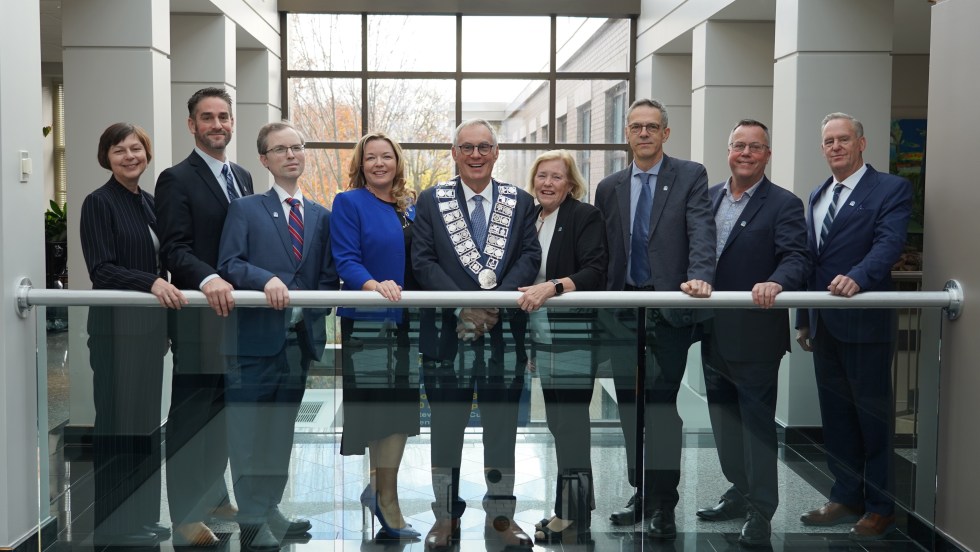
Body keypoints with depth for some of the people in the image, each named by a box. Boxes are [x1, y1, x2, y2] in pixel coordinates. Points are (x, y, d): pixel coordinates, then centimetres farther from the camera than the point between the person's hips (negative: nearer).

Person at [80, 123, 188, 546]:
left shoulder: (148, 203, 13)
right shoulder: (99, 203, -8)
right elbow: (102, 270, -16)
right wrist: (151, 282, -30)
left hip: (149, 326, 7)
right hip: (116, 328, -7)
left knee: (146, 423, 11)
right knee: (117, 424, -2)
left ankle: (141, 518, 20)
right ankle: (114, 525, 8)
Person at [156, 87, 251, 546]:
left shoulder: (242, 177, 14)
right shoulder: (176, 180, -8)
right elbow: (174, 249, -17)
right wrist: (208, 278, -34)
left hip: (235, 309, 7)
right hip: (198, 316, -7)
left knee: (223, 409, 16)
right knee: (191, 414, 2)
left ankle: (214, 495, 31)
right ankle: (185, 514, 11)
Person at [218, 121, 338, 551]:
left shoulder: (321, 216, 14)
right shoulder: (245, 209, 3)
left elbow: (328, 276, 9)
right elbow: (229, 264, -9)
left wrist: (308, 309, -8)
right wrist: (266, 279, -25)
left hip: (301, 335, 4)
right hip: (255, 337, -4)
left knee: (282, 430, 12)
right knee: (249, 431, -1)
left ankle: (271, 510, 22)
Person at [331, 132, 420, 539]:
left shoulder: (411, 206, 14)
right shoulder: (348, 203, -3)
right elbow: (346, 260, -13)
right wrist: (374, 284, -32)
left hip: (406, 320, 6)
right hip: (369, 321, -6)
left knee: (401, 405, 8)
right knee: (383, 407, -1)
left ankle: (380, 488, 24)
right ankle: (388, 504, 12)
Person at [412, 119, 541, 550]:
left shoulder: (520, 202, 8)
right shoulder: (431, 201, 5)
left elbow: (530, 256, 0)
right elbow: (423, 261, -3)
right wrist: (462, 304, -15)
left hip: (504, 329, 1)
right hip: (447, 332, -1)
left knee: (503, 425, 8)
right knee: (445, 427, 6)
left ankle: (500, 515, 19)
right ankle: (446, 515, 17)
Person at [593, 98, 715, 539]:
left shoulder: (690, 176, 0)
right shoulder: (609, 188, 12)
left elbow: (701, 232, -12)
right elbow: (603, 253, 13)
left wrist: (699, 277, -28)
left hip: (669, 309, -4)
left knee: (662, 405, -5)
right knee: (630, 407, 10)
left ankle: (663, 505, 4)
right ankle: (642, 495, 23)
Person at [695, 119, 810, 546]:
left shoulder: (784, 204, -8)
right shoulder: (707, 198, 11)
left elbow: (797, 258, -19)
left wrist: (776, 283, -39)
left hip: (754, 334, -6)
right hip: (713, 332, 6)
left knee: (757, 421, 2)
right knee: (724, 416, 17)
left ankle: (761, 510, 12)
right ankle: (740, 492, 33)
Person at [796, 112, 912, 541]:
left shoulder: (891, 189, -5)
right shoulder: (818, 196, 16)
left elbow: (889, 244, -20)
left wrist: (856, 277, -37)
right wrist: (803, 320, 16)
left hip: (864, 323, -7)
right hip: (824, 325, 7)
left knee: (873, 417, 3)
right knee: (835, 417, 13)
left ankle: (881, 506, 14)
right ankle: (846, 498, 25)